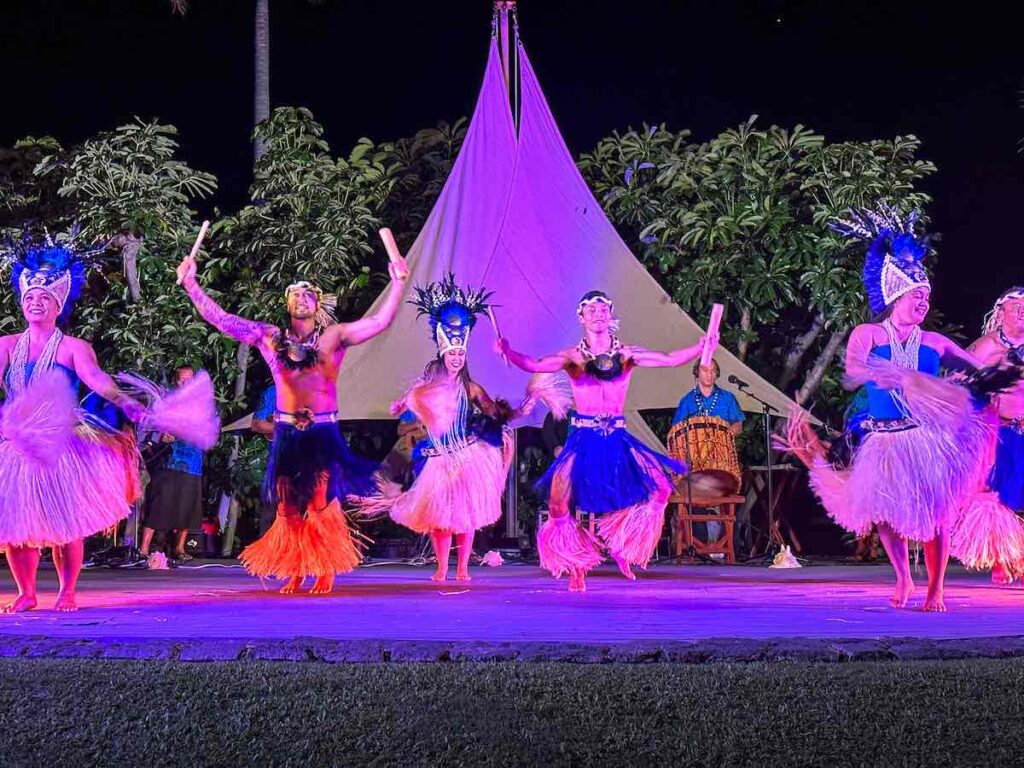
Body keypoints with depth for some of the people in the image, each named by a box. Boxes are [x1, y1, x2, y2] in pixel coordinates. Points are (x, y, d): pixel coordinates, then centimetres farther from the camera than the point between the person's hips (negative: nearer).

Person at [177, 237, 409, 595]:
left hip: (323, 432, -2)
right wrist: (190, 284, 0)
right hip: (286, 433, 3)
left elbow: (380, 321, -4)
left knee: (323, 504, -6)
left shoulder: (334, 336, 1)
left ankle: (326, 574, 1)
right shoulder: (271, 338, 6)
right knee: (289, 506, 5)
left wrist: (397, 283, -12)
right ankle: (294, 573, 13)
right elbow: (221, 319, 5)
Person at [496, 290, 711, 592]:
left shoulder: (627, 355, 8)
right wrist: (508, 352, -27)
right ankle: (576, 569, 1)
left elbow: (670, 359, 3)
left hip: (617, 439, 2)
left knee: (660, 486, -10)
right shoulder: (573, 357, 1)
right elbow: (534, 365, -12)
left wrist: (702, 346, -7)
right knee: (559, 499, -19)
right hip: (583, 439, -2)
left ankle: (621, 546, 11)